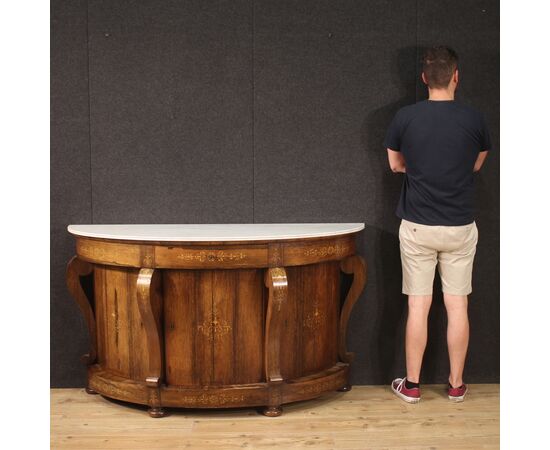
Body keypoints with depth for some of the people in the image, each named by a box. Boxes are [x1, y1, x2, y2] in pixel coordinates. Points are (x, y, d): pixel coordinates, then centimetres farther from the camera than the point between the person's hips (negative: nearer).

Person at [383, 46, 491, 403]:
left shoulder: (405, 118, -7)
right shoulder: (474, 119, -6)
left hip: (418, 227, 0)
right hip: (460, 227, 1)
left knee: (418, 305, 6)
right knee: (457, 306, 9)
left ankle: (412, 384, 15)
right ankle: (456, 384, 19)